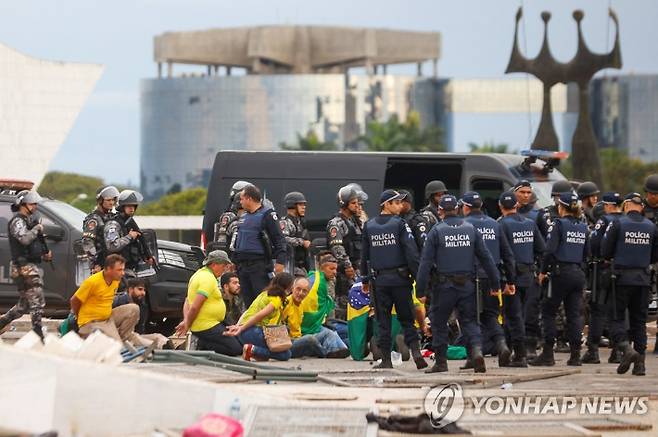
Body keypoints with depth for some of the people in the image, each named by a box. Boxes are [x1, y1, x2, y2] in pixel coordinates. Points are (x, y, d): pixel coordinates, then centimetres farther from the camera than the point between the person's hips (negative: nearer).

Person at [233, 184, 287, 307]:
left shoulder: (267, 214, -5)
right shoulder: (243, 217, 19)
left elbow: (279, 239, -10)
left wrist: (280, 261, -18)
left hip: (260, 264, -8)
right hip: (242, 264, 8)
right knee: (248, 300, 8)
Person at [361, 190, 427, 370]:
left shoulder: (369, 226, 7)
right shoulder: (400, 224, -6)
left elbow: (365, 255, 13)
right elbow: (411, 252, -12)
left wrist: (365, 280, 21)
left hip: (379, 280, 3)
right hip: (400, 278, -3)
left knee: (383, 321, 6)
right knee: (406, 318, 5)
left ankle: (386, 359, 4)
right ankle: (416, 351, -9)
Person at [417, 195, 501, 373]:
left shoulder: (436, 231, -4)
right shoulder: (470, 229, 5)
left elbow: (426, 262, -7)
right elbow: (486, 257, 7)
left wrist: (420, 289, -5)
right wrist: (495, 283, 13)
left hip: (444, 285, -3)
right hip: (467, 284, 3)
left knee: (439, 321, 10)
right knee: (469, 320, 9)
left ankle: (440, 361, 11)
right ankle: (477, 349, -16)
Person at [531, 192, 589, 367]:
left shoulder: (559, 224, -9)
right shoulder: (583, 227, 10)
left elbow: (550, 250, -16)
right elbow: (586, 252, 14)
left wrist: (543, 272, -6)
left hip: (561, 273, -6)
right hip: (579, 274, 6)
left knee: (548, 313, 3)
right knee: (574, 314, 8)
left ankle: (548, 354, -1)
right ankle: (575, 355, 4)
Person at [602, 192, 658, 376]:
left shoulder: (618, 224, -7)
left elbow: (605, 252, -4)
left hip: (622, 277, -4)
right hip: (643, 278, 4)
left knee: (617, 317, 3)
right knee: (639, 320, 9)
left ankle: (626, 348, -21)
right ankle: (640, 363, 6)